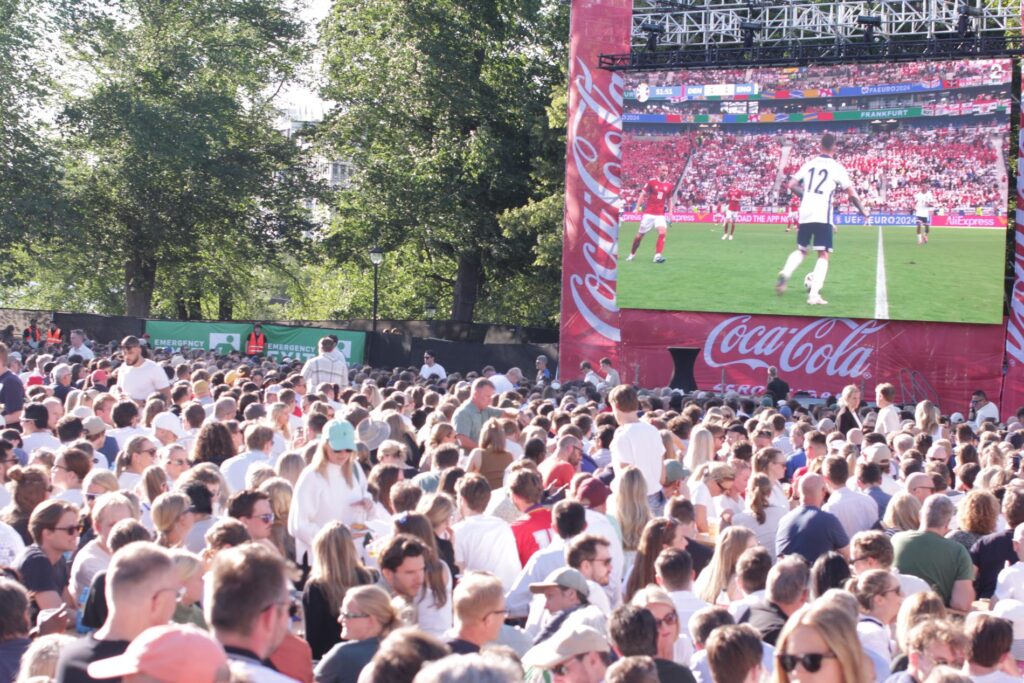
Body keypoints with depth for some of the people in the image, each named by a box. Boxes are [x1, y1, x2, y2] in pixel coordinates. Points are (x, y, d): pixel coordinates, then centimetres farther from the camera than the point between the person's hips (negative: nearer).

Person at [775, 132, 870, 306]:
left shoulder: (809, 164, 10)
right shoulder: (836, 167, -1)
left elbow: (792, 185, 11)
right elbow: (852, 194, -1)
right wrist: (862, 210, 16)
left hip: (805, 214, 4)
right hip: (823, 216, -4)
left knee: (801, 250, 21)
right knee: (823, 255, 0)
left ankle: (785, 273, -7)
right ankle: (814, 294, -15)